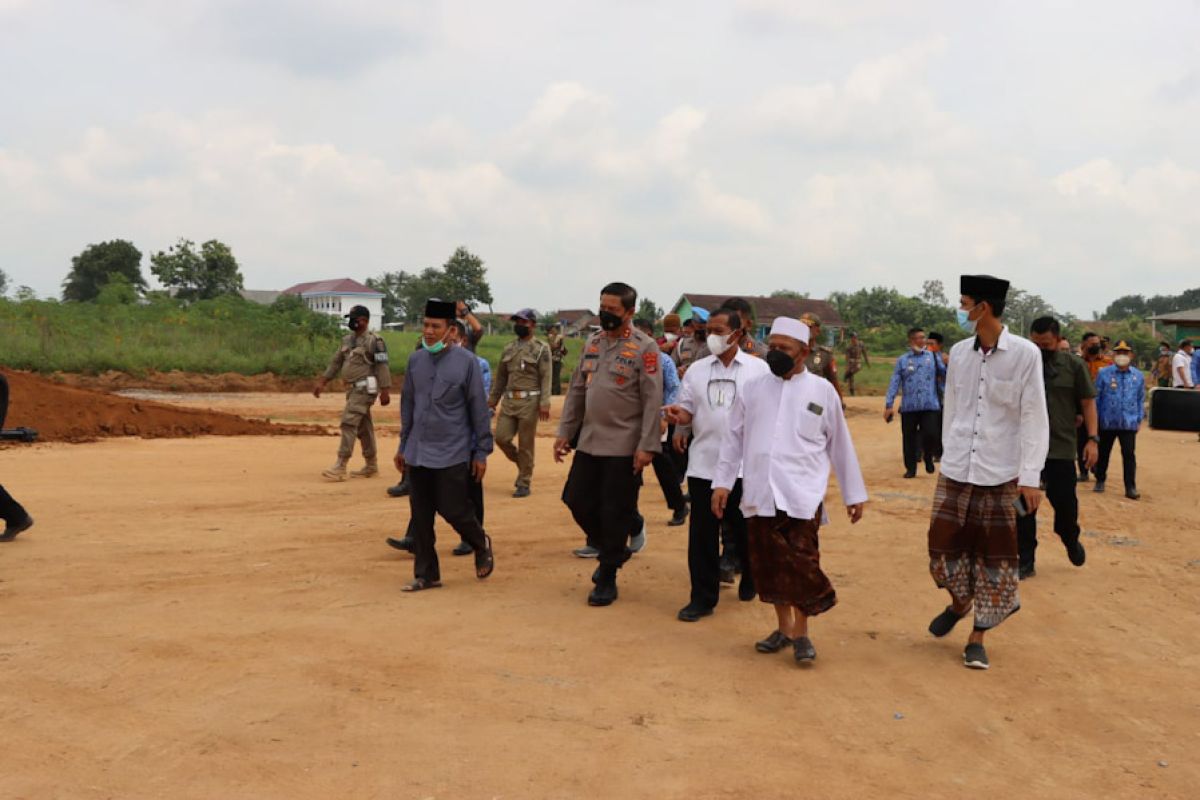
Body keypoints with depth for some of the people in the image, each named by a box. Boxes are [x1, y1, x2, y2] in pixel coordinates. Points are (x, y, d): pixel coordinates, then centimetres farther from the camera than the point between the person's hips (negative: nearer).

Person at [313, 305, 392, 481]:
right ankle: (371, 466, 21)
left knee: (349, 423, -13)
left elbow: (382, 367, -14)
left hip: (364, 389, -8)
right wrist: (322, 382, 15)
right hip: (353, 389, 8)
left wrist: (385, 391, -19)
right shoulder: (347, 340, 14)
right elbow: (335, 362, 19)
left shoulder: (373, 341, -10)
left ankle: (340, 467, -13)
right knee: (363, 427, 12)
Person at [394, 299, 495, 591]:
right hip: (418, 453, 5)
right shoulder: (415, 360, 5)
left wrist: (482, 452, -5)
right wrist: (403, 446, 16)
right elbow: (408, 404, 14)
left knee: (453, 510, -4)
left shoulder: (465, 361, -8)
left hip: (452, 454, -4)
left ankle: (481, 545, 26)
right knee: (421, 517, 7)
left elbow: (479, 409, -5)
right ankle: (426, 575, 19)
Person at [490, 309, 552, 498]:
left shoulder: (541, 349, -4)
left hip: (529, 401, -5)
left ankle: (524, 483, 11)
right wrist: (493, 399, 16)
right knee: (501, 438, -1)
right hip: (509, 400, 5)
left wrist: (544, 403, -18)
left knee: (526, 444, -1)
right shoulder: (508, 348, 13)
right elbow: (501, 377, 18)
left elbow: (546, 378, -10)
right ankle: (522, 465, 25)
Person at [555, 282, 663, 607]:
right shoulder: (592, 342, 10)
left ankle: (607, 579, 14)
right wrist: (565, 432, 10)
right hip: (588, 441, 6)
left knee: (615, 512, 1)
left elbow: (653, 401, -13)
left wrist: (647, 446, -18)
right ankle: (612, 550, 32)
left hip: (623, 446, -6)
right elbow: (576, 390, 14)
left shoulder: (644, 348, -10)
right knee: (578, 500, 9)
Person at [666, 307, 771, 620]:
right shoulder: (697, 370, 8)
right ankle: (702, 597, 12)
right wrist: (679, 417, -15)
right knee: (702, 534, 3)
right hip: (703, 464, 2)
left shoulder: (758, 369, 0)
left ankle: (751, 581, 36)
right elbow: (688, 410, 9)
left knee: (746, 530, 11)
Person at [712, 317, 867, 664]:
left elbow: (840, 444, 8)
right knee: (768, 564, 8)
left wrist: (854, 493, 10)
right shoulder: (753, 387, 8)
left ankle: (801, 634, 9)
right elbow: (734, 438, 12)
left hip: (802, 495, -2)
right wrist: (722, 482, 6)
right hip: (760, 493, 3)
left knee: (801, 566, -7)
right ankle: (783, 627, 25)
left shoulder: (822, 390, 4)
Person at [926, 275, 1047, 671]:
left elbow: (1034, 418, -8)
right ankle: (958, 602, 36)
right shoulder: (959, 353, 3)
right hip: (956, 472, 3)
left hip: (1000, 475, -3)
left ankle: (978, 637, 19)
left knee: (994, 557, 5)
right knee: (945, 546, 6)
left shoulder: (1025, 353, -9)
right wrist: (949, 455, 11)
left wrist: (1030, 477, -10)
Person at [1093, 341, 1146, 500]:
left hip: (1129, 423, 0)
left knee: (1129, 454, -3)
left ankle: (1131, 487, 1)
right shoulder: (1104, 373, -5)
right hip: (1107, 421, 0)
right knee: (1103, 453, 14)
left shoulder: (1138, 376, 2)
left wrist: (1139, 419, 7)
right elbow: (1096, 397, 0)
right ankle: (1100, 481, 30)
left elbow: (1141, 399, 10)